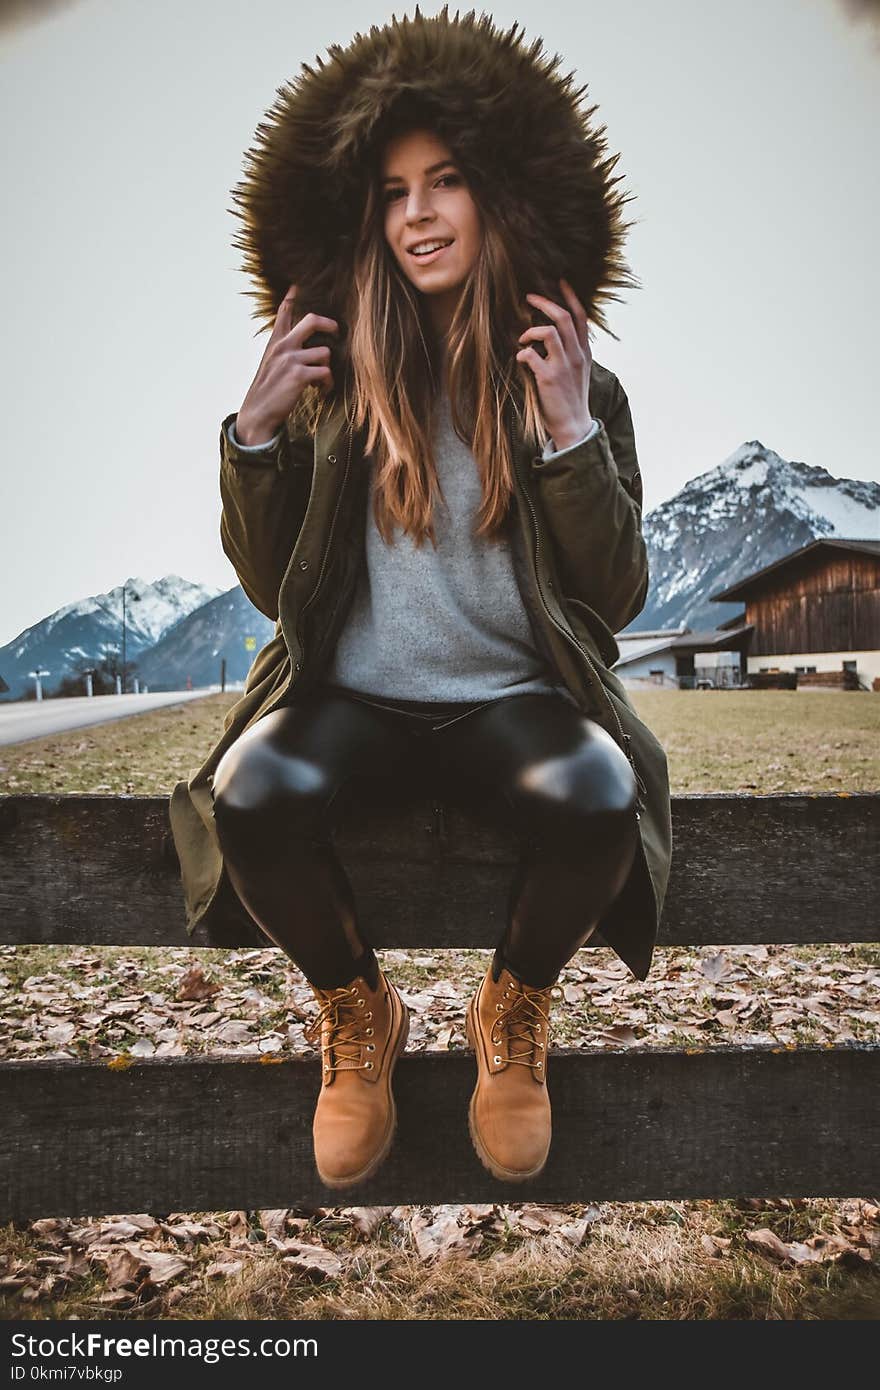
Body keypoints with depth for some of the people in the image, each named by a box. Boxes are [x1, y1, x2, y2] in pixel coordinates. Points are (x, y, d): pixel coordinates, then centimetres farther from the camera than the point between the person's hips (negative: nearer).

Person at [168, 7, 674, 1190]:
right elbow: (271, 589, 5)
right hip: (353, 692, 1)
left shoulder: (579, 386, 3)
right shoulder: (335, 380, 5)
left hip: (514, 695, 0)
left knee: (599, 800, -32)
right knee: (254, 793, -30)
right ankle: (357, 1015, 4)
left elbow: (617, 601, -2)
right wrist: (254, 432, -9)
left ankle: (514, 1015, 3)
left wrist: (571, 434, -14)